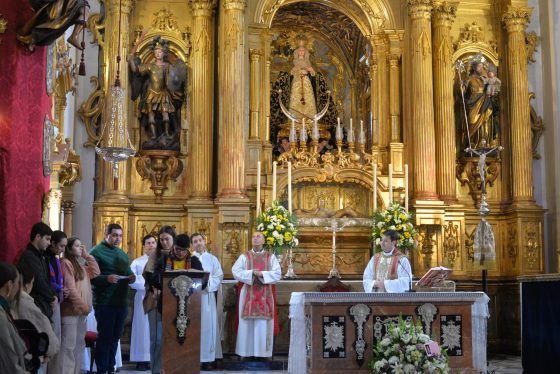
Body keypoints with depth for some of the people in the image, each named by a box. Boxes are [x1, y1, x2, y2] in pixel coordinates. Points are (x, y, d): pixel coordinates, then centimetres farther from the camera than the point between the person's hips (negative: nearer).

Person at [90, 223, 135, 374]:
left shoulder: (122, 254, 17)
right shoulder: (96, 252, -7)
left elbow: (127, 272, 22)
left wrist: (131, 277, -1)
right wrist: (107, 278, -29)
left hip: (121, 301, 7)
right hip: (104, 302, -7)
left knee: (115, 336, 13)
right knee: (104, 336, 0)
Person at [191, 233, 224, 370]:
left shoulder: (212, 259, 11)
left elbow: (219, 276, 3)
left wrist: (207, 283, -12)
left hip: (207, 296, 1)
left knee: (208, 326, -2)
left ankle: (208, 358, 1)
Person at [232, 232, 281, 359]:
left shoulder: (271, 257, 7)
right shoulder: (244, 256, 6)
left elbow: (277, 274, -3)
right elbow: (235, 271, -6)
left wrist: (262, 274, -15)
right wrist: (251, 273, -16)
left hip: (265, 295, 0)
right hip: (248, 294, 0)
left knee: (263, 323, -1)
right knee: (247, 323, -1)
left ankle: (262, 351, 5)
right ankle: (247, 352, 4)